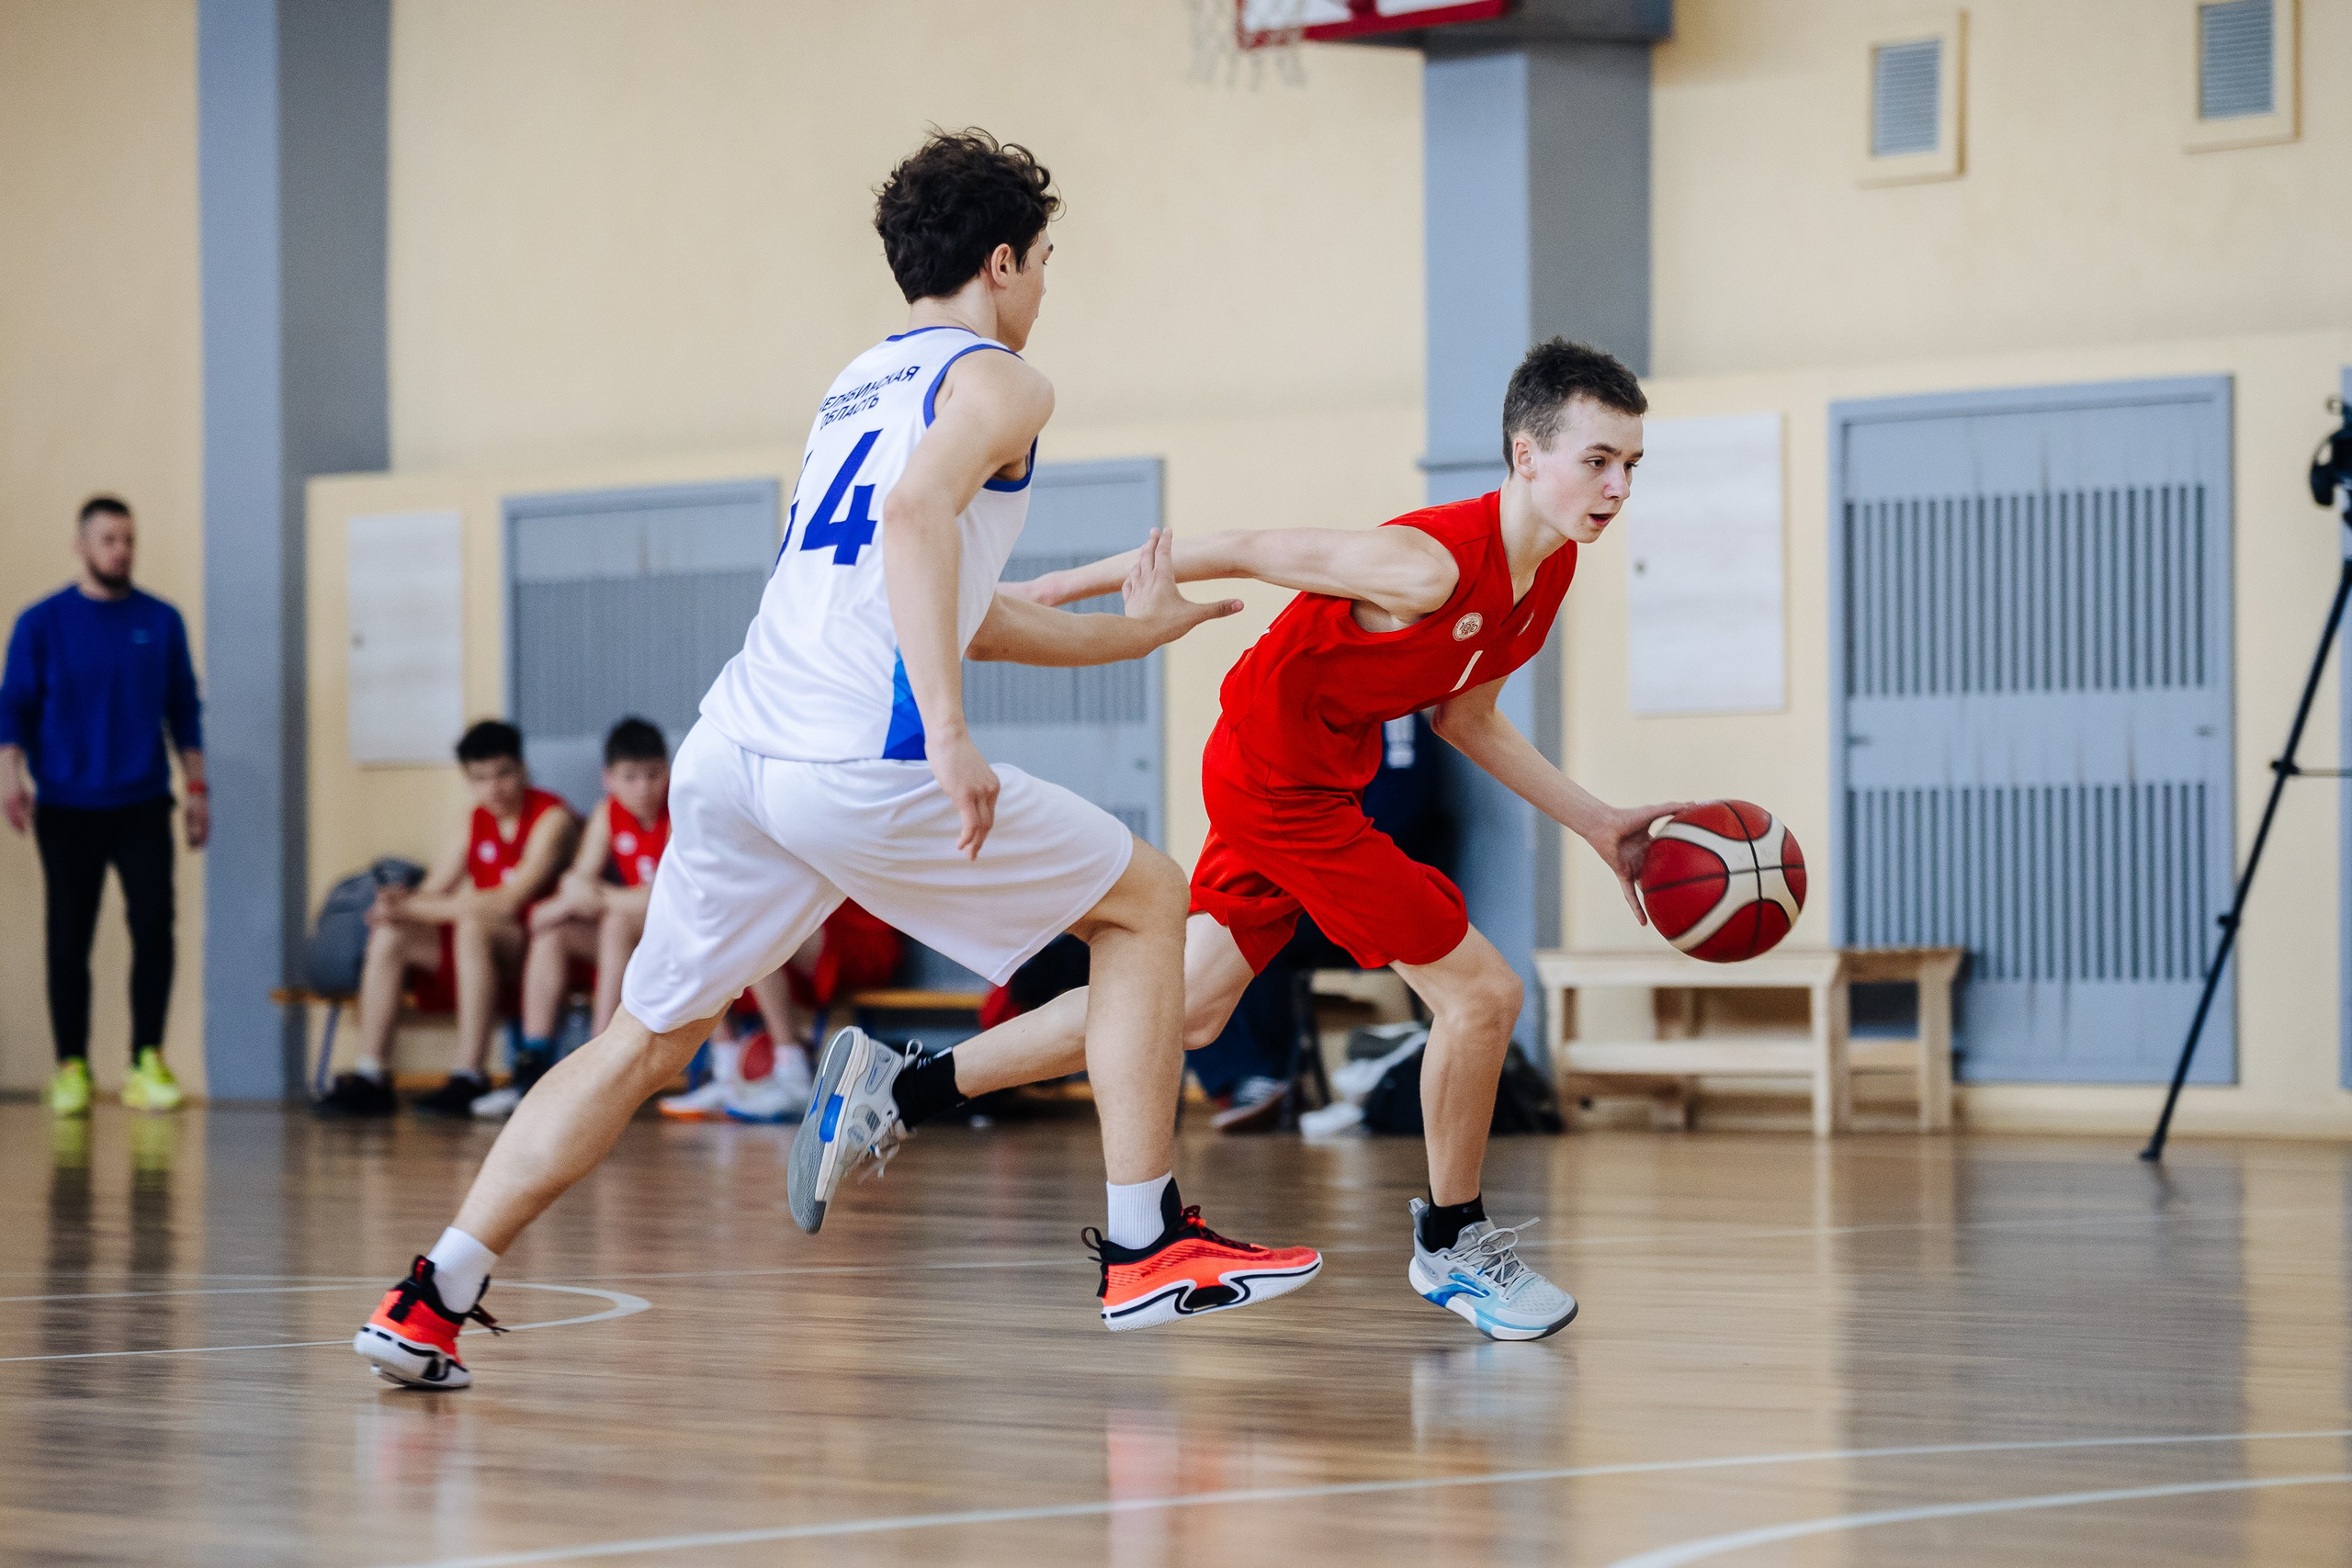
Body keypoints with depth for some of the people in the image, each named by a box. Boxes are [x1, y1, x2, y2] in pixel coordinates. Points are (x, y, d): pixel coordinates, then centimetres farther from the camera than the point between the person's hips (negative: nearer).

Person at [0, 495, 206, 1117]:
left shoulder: (161, 622, 6)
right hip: (67, 809, -1)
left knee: (154, 927, -11)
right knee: (69, 941, 2)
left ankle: (148, 1061, -4)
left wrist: (196, 788, 7)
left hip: (142, 807, 1)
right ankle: (72, 1069, 10)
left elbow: (183, 709, 11)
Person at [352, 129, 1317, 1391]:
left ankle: (429, 1301, 6)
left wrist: (1124, 634, 43)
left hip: (732, 750, 7)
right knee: (1146, 902, 10)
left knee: (647, 1039, 16)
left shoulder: (857, 385, 28)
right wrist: (950, 732, -26)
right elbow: (916, 518, -19)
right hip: (860, 764, -7)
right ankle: (1146, 1249, 8)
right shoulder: (995, 382, 2)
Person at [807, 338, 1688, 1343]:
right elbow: (1246, 552, -20)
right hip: (1277, 779, -9)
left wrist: (1600, 827, 9)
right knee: (1481, 991, -7)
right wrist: (1055, 589, -13)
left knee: (1180, 1010, 15)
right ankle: (1452, 1244, 13)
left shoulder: (1549, 569, -1)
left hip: (1311, 781, 9)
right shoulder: (1431, 564, -28)